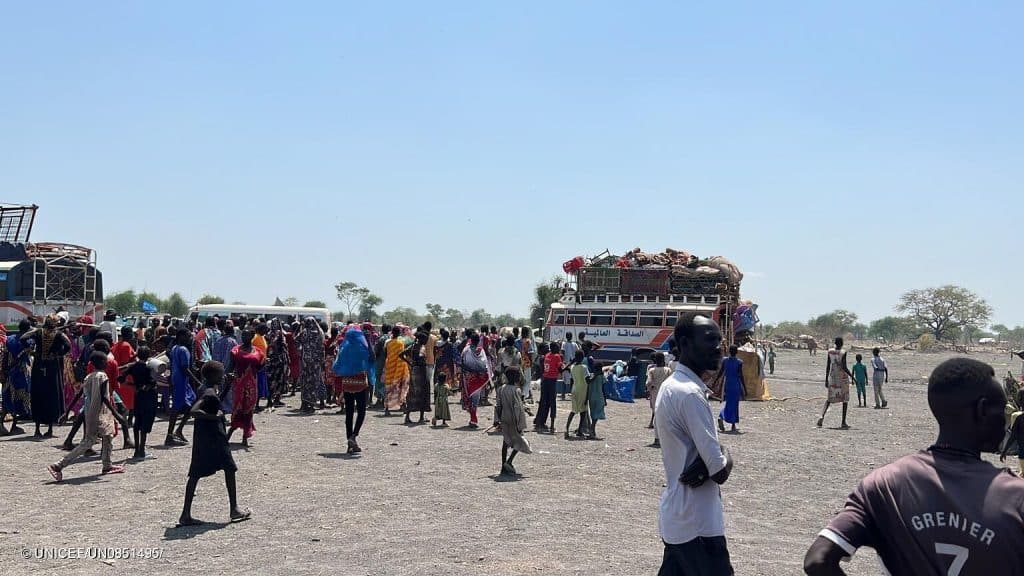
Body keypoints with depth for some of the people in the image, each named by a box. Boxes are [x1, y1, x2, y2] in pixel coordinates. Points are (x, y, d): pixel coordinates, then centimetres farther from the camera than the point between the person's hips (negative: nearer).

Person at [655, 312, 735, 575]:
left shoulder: (671, 386, 11)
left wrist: (712, 460, -10)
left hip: (677, 517, 10)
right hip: (698, 524, -10)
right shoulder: (690, 393, -20)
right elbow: (720, 472, -21)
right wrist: (725, 457, 1)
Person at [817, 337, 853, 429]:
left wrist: (826, 379, 9)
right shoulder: (843, 353, -12)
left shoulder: (830, 352, 1)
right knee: (845, 399, 8)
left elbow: (827, 366, 4)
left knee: (830, 398, 12)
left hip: (832, 377, 4)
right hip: (843, 378, -4)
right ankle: (843, 422, 6)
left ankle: (822, 416, -12)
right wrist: (852, 376, -9)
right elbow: (844, 367, -18)